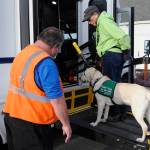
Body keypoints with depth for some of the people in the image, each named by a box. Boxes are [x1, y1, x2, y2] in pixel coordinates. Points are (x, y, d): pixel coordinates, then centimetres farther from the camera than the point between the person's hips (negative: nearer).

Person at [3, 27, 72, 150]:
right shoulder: (46, 63, -23)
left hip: (12, 115, 9)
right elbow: (56, 99, -23)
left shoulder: (22, 53, 5)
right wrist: (66, 124, -12)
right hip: (31, 122, -8)